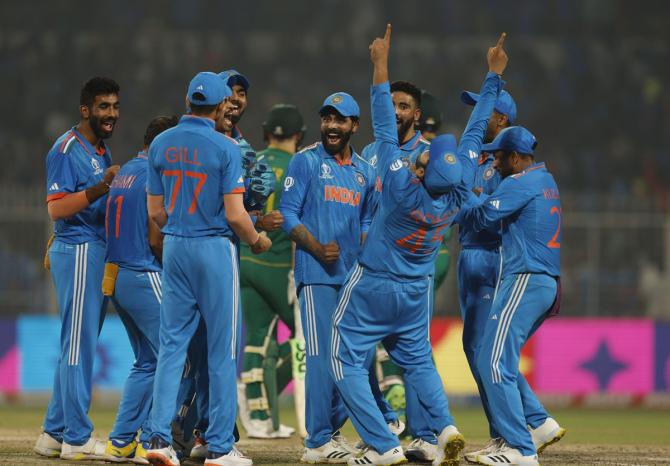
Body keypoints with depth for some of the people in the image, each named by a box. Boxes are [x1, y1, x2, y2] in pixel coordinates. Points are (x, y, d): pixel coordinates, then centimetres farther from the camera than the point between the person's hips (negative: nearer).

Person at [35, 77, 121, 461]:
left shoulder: (102, 152, 18)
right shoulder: (68, 149, -11)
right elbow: (57, 208, -19)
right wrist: (99, 188, -29)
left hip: (98, 253, 10)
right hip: (78, 251, -10)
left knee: (78, 347, 12)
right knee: (79, 346, -8)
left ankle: (54, 434, 17)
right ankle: (77, 439, -5)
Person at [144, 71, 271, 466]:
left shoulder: (161, 145, 4)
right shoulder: (224, 147, -12)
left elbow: (156, 212, 7)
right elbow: (235, 214, -15)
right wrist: (257, 241, 4)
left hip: (174, 248, 5)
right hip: (215, 249, -5)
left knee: (172, 345, 8)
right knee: (222, 350, 2)